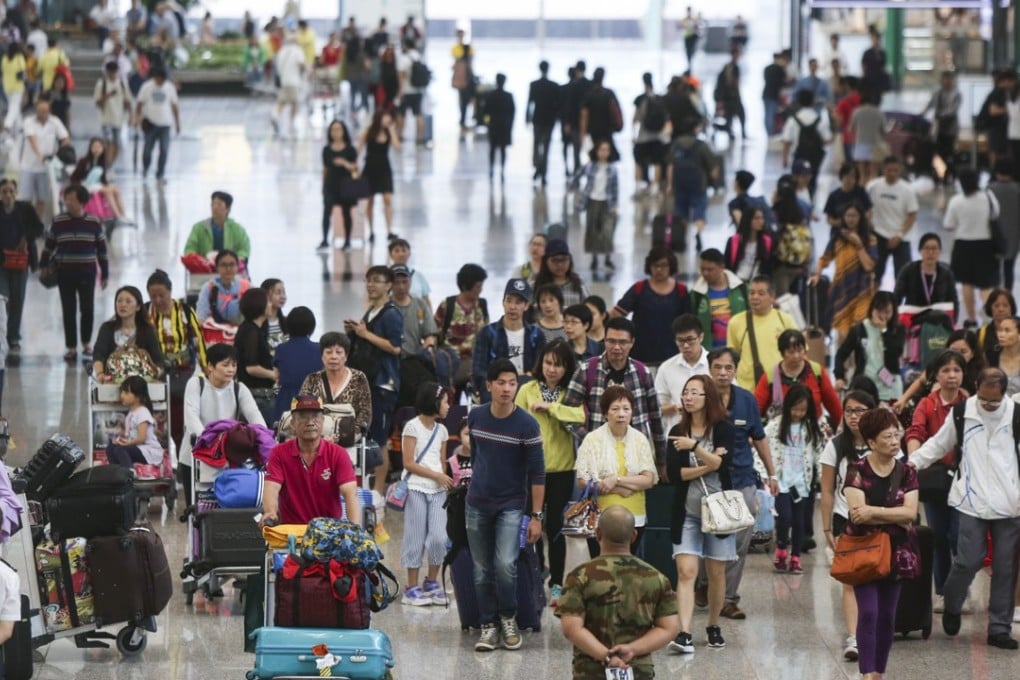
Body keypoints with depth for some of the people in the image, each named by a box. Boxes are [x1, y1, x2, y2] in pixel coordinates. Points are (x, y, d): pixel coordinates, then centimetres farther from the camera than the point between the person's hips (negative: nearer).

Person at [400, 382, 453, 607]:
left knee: (439, 538, -3)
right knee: (416, 538, -2)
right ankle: (412, 587, 5)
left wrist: (446, 482, 1)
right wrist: (436, 475, -14)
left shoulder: (441, 430, 14)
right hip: (416, 489, -5)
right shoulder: (412, 427, -5)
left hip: (438, 491, 5)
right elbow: (409, 463, -9)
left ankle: (431, 583, 12)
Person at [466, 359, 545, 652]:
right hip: (477, 505, 4)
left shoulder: (527, 425, -13)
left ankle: (508, 619, 6)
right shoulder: (475, 417, -1)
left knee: (505, 565, -16)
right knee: (482, 570, 6)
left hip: (511, 506, -4)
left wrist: (537, 516, -12)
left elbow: (537, 473, -10)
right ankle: (489, 626, 17)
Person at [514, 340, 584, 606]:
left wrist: (549, 407, -18)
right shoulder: (527, 391, 2)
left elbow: (581, 415, -18)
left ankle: (556, 585, 9)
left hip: (562, 469, 0)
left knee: (555, 527, 2)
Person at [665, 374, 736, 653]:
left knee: (716, 572, 8)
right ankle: (684, 634, -20)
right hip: (687, 512, 1)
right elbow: (674, 472, -5)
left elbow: (722, 463, -15)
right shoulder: (678, 432, 5)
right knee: (686, 572, -12)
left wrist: (694, 447, -25)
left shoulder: (723, 429, -1)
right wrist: (707, 466, -14)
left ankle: (713, 626, 27)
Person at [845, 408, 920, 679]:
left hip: (895, 552, 4)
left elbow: (910, 512, -9)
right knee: (868, 613, -12)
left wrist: (873, 511, -18)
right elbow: (858, 511, -18)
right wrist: (894, 516, -13)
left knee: (887, 616, 8)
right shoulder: (857, 471, -6)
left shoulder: (906, 473, 4)